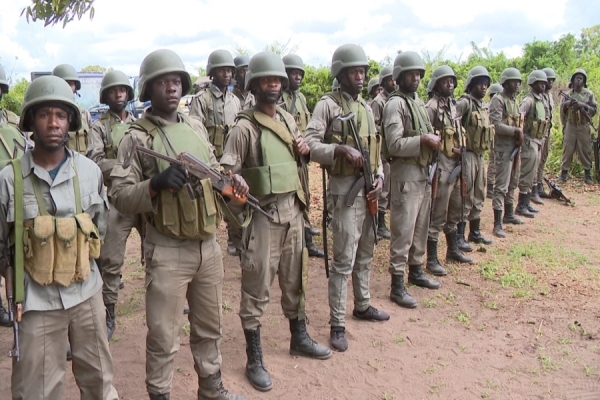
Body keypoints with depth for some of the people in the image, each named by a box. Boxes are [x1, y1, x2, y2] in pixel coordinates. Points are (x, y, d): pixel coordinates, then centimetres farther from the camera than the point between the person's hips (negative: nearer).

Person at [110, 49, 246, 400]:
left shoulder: (196, 126, 8)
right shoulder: (137, 138, -10)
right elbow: (119, 196, -13)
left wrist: (230, 179, -1)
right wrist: (156, 184, -29)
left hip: (209, 244, 6)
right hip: (168, 251, -6)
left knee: (210, 326, 20)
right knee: (164, 336, 5)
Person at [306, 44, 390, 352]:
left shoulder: (366, 107, 15)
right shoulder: (328, 105, -7)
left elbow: (374, 147, 17)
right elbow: (309, 144, -15)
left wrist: (379, 176, 2)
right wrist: (341, 149, -27)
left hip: (369, 187, 8)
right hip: (344, 186, -8)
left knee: (365, 252, 18)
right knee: (344, 259, -6)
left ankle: (362, 305, 35)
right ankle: (337, 324, 4)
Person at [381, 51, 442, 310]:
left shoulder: (418, 101, 16)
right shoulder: (395, 104, -12)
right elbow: (394, 145, -21)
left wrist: (433, 139, 3)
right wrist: (423, 139, -18)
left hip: (423, 172, 9)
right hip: (405, 174, -9)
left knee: (421, 227, 18)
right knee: (403, 231, -5)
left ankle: (416, 271, 33)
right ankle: (397, 285, 3)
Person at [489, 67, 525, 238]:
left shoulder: (515, 100, 16)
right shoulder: (498, 100, -11)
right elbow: (496, 125, -21)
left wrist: (520, 134, 2)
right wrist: (516, 131, -19)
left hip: (515, 147, 9)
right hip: (503, 148, -9)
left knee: (512, 183, 18)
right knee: (501, 186, -9)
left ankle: (509, 214, 33)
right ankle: (497, 224, -8)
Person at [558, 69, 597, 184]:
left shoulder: (589, 94, 2)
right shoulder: (567, 94, 7)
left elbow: (594, 109, -4)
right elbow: (562, 110, 8)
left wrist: (583, 105, -18)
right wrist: (566, 104, -13)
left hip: (584, 127, -1)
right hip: (570, 126, 1)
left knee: (585, 150, 2)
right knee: (567, 150, 2)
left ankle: (587, 174, 10)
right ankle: (564, 173, 7)